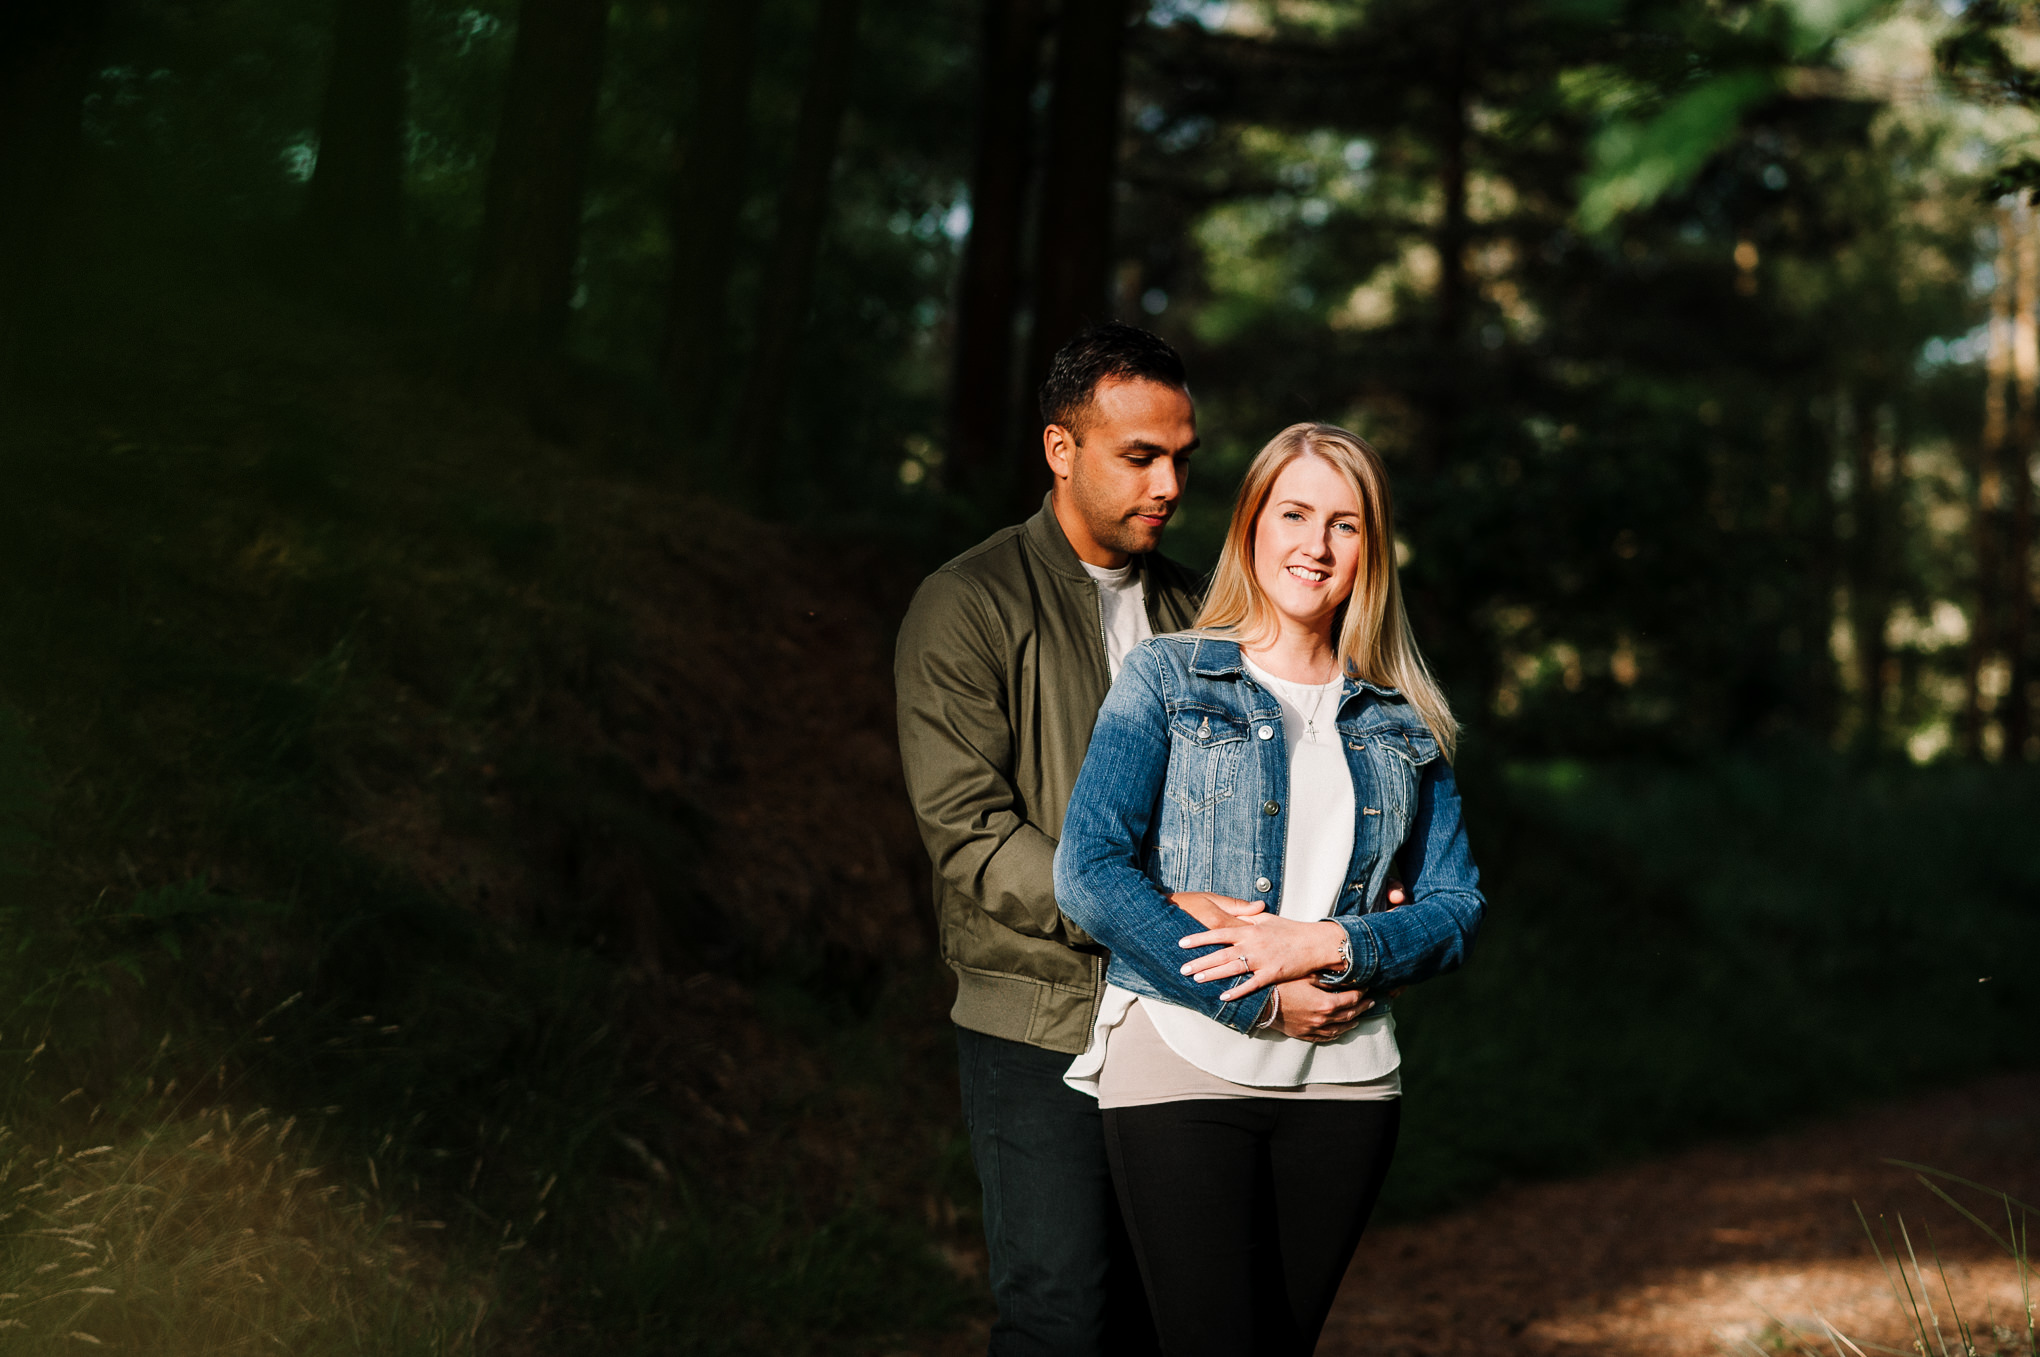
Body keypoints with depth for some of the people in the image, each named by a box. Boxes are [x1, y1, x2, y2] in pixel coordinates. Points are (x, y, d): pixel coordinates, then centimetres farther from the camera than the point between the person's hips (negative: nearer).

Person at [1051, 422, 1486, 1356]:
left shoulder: (1403, 720, 14)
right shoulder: (1168, 679, 3)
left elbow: (1457, 907, 9)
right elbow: (1090, 873, -8)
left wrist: (1324, 946, -11)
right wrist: (1261, 997, -12)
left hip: (1344, 1082, 4)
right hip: (1184, 1060, -4)